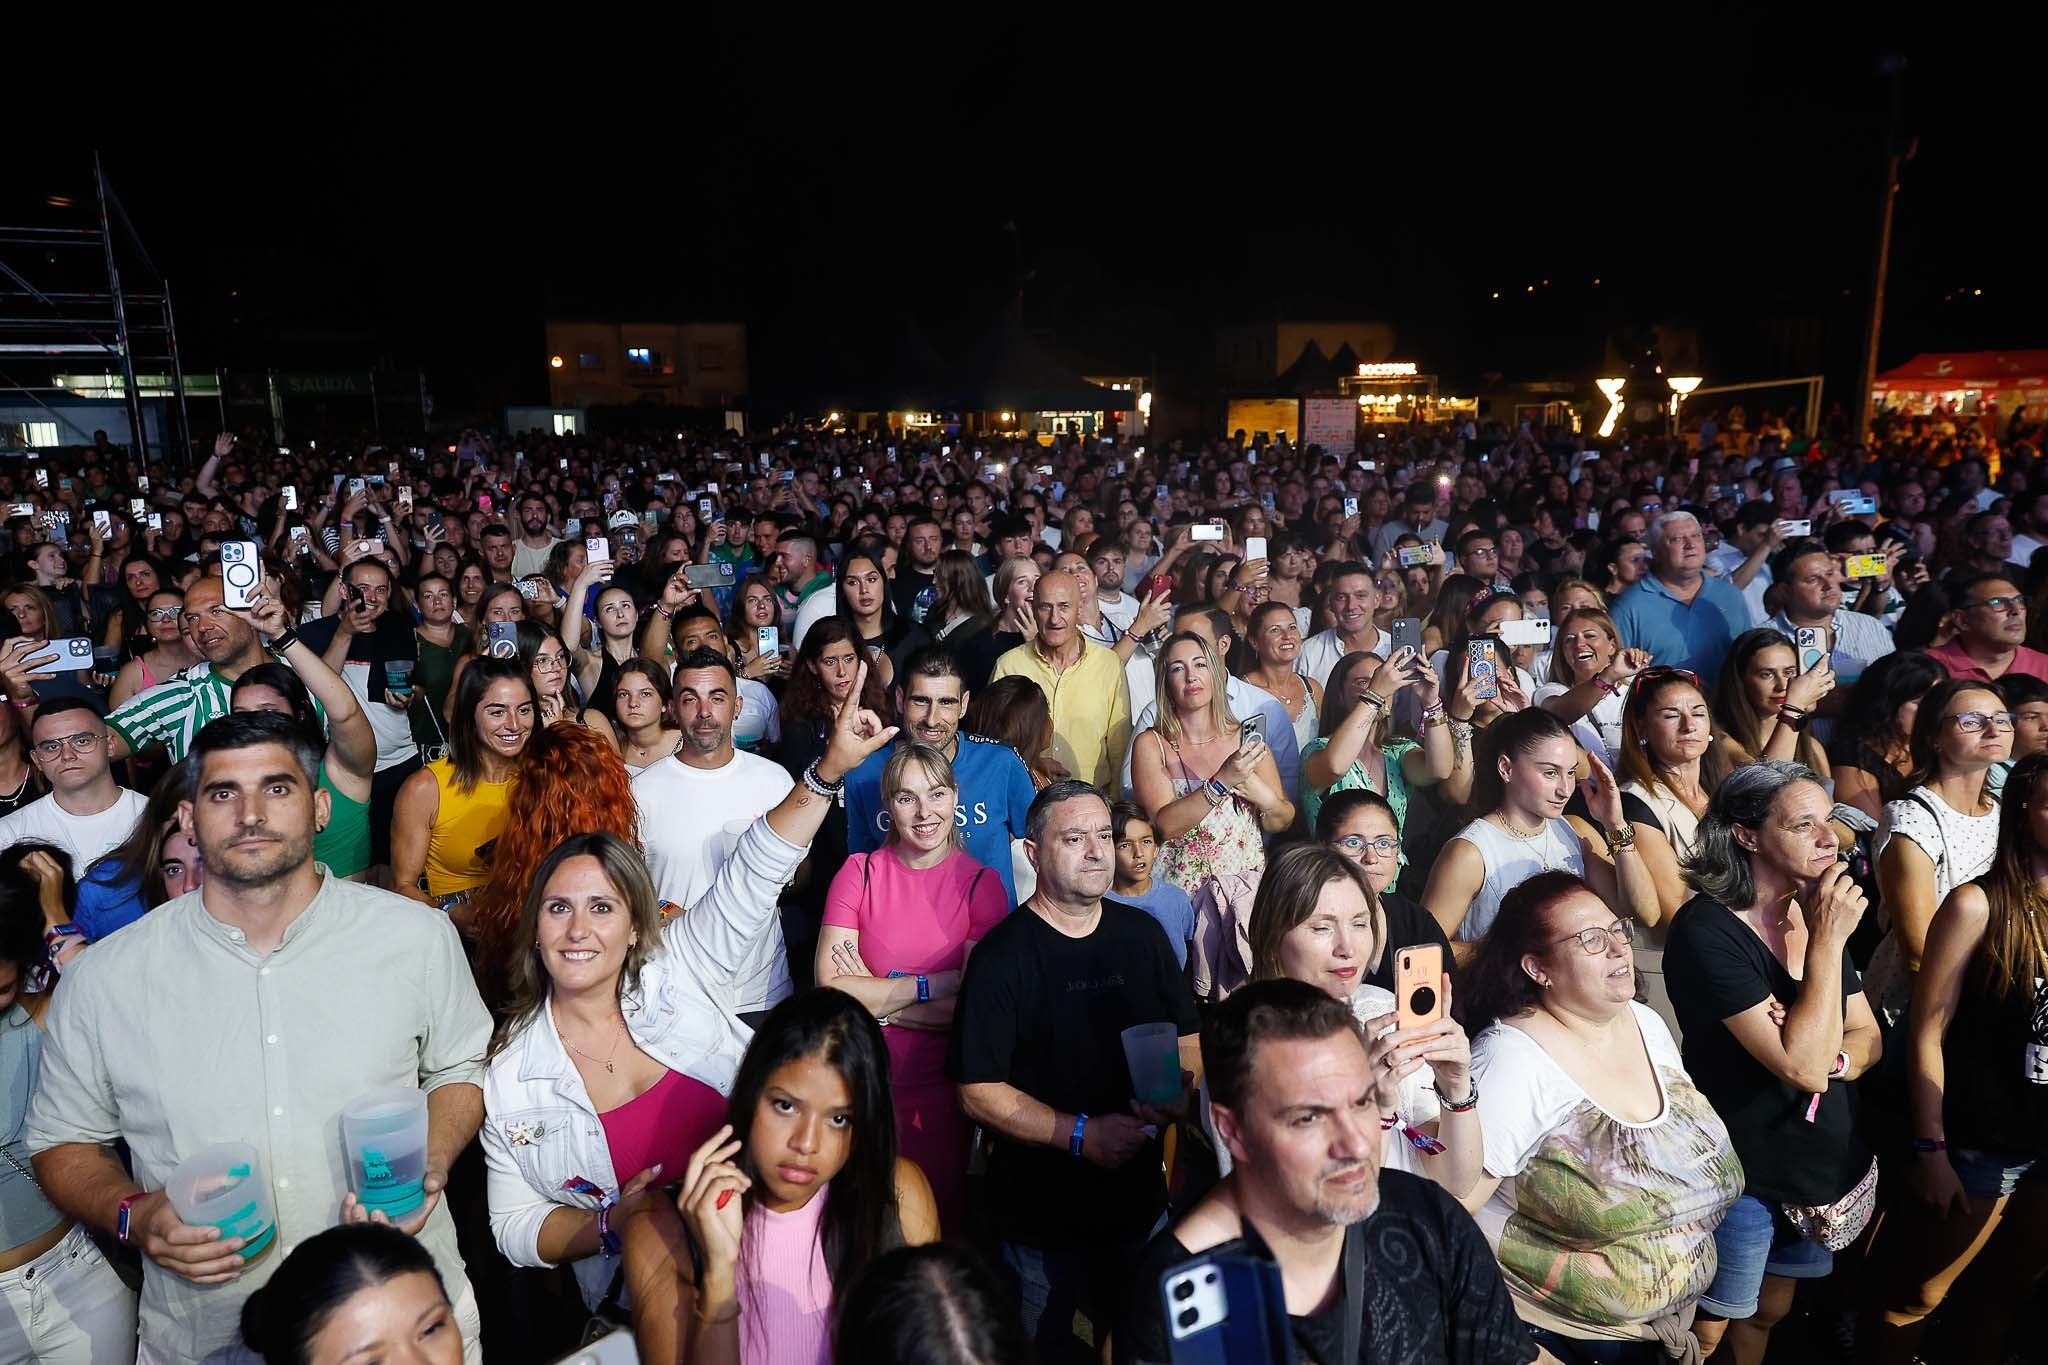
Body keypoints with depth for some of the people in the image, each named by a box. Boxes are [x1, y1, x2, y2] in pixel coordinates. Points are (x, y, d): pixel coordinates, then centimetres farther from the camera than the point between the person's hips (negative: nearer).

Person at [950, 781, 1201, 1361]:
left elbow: (1187, 1035, 9)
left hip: (1139, 1198, 5)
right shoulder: (1003, 955, -17)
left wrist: (1180, 1093, -11)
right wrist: (1081, 1134, -23)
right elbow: (978, 1090, -18)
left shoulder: (1142, 934, 1)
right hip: (1039, 1211, -4)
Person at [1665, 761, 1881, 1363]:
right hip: (1743, 1175, -6)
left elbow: (1867, 1037, 5)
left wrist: (1830, 1056, -19)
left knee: (1769, 1311, 24)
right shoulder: (1706, 930, -25)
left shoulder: (1817, 911, 0)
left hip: (1824, 1167, 7)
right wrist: (1828, 941, -26)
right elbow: (1801, 1067, -29)